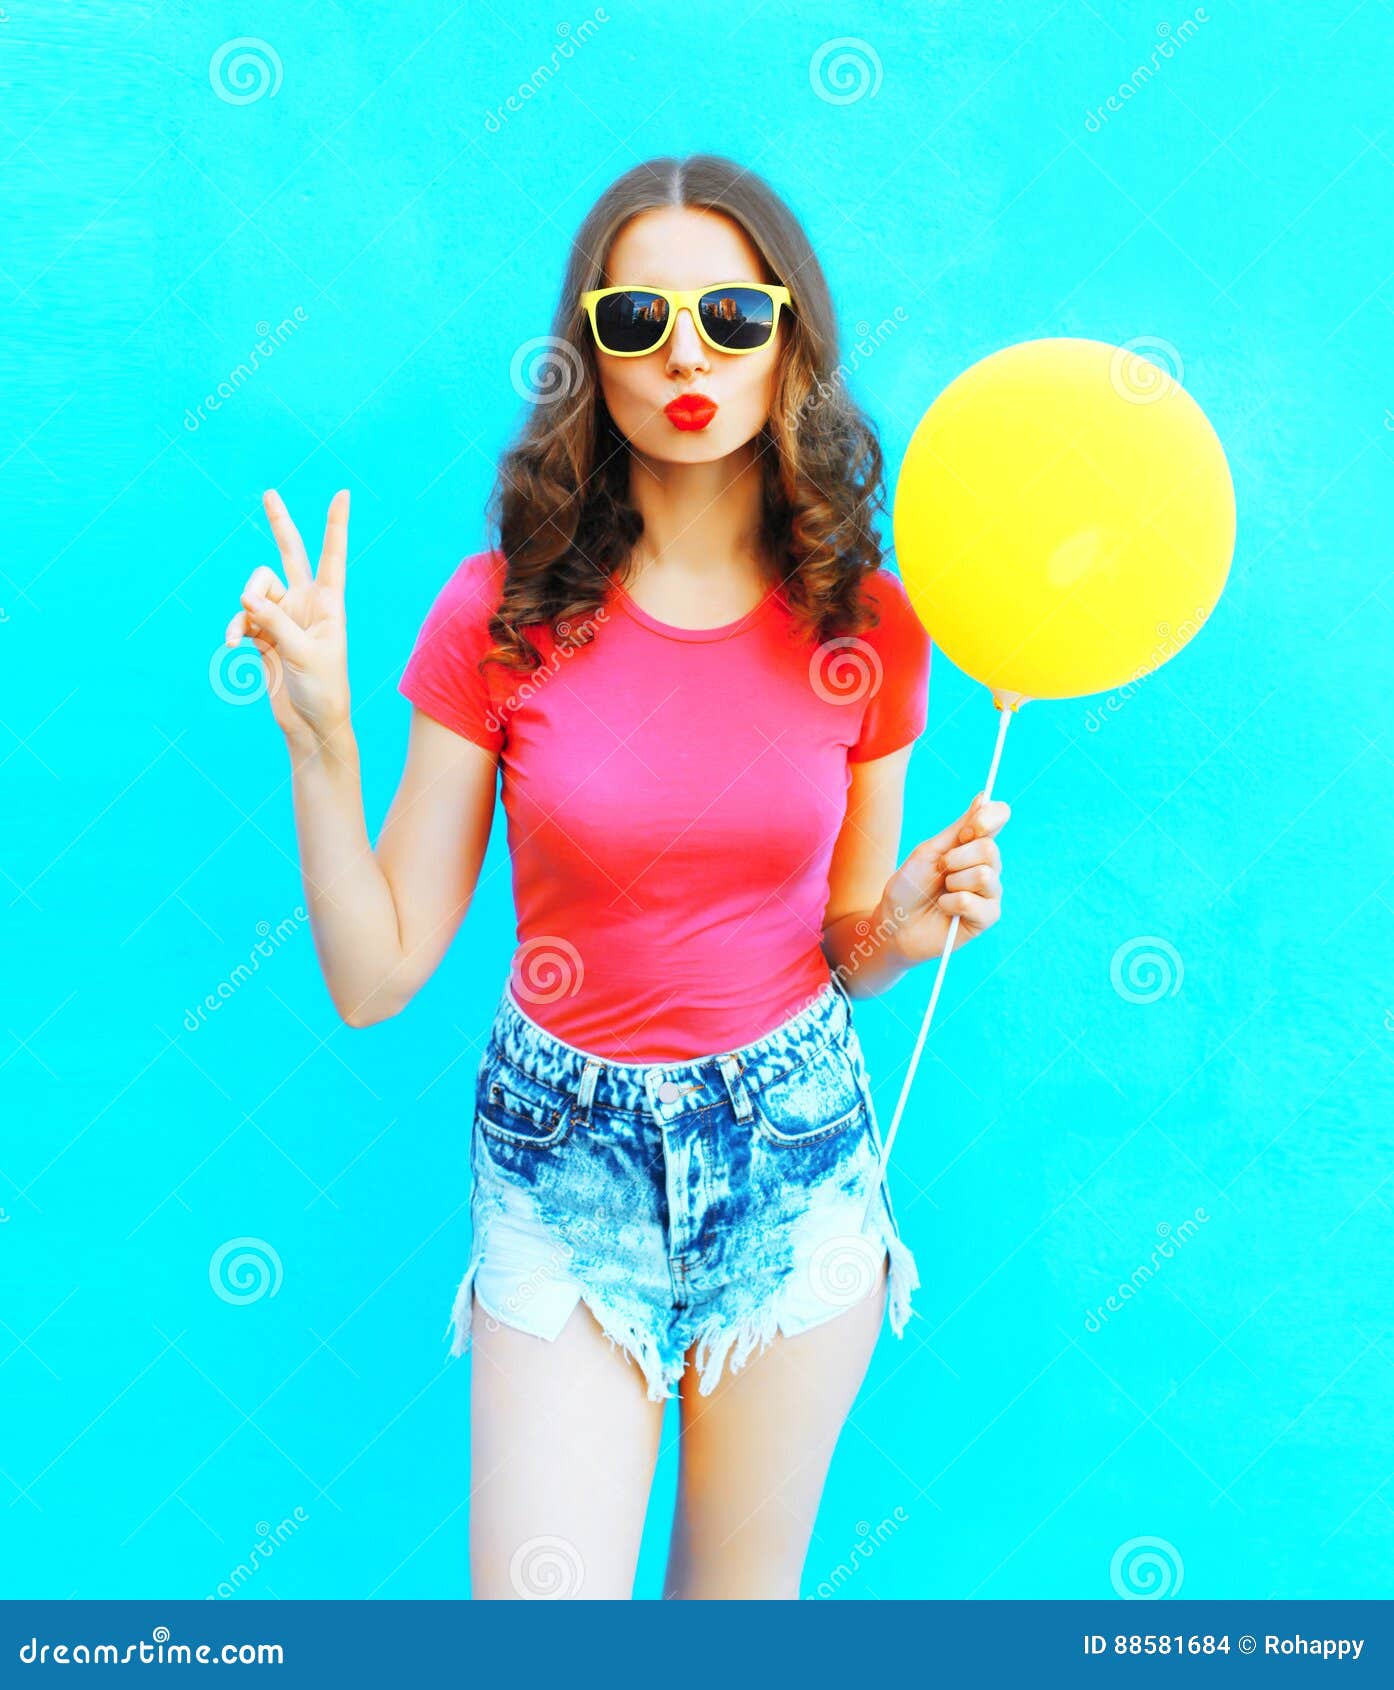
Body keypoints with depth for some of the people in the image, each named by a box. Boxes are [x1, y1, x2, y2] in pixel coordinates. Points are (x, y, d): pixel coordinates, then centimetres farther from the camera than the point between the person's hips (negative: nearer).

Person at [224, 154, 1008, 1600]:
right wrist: (317, 735, -20)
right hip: (565, 1148, -1)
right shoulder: (503, 614, -10)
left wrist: (913, 922, -15)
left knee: (747, 1594, 19)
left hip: (796, 1147, 2)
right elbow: (375, 976, -9)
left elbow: (844, 949, 6)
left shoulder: (864, 626, -5)